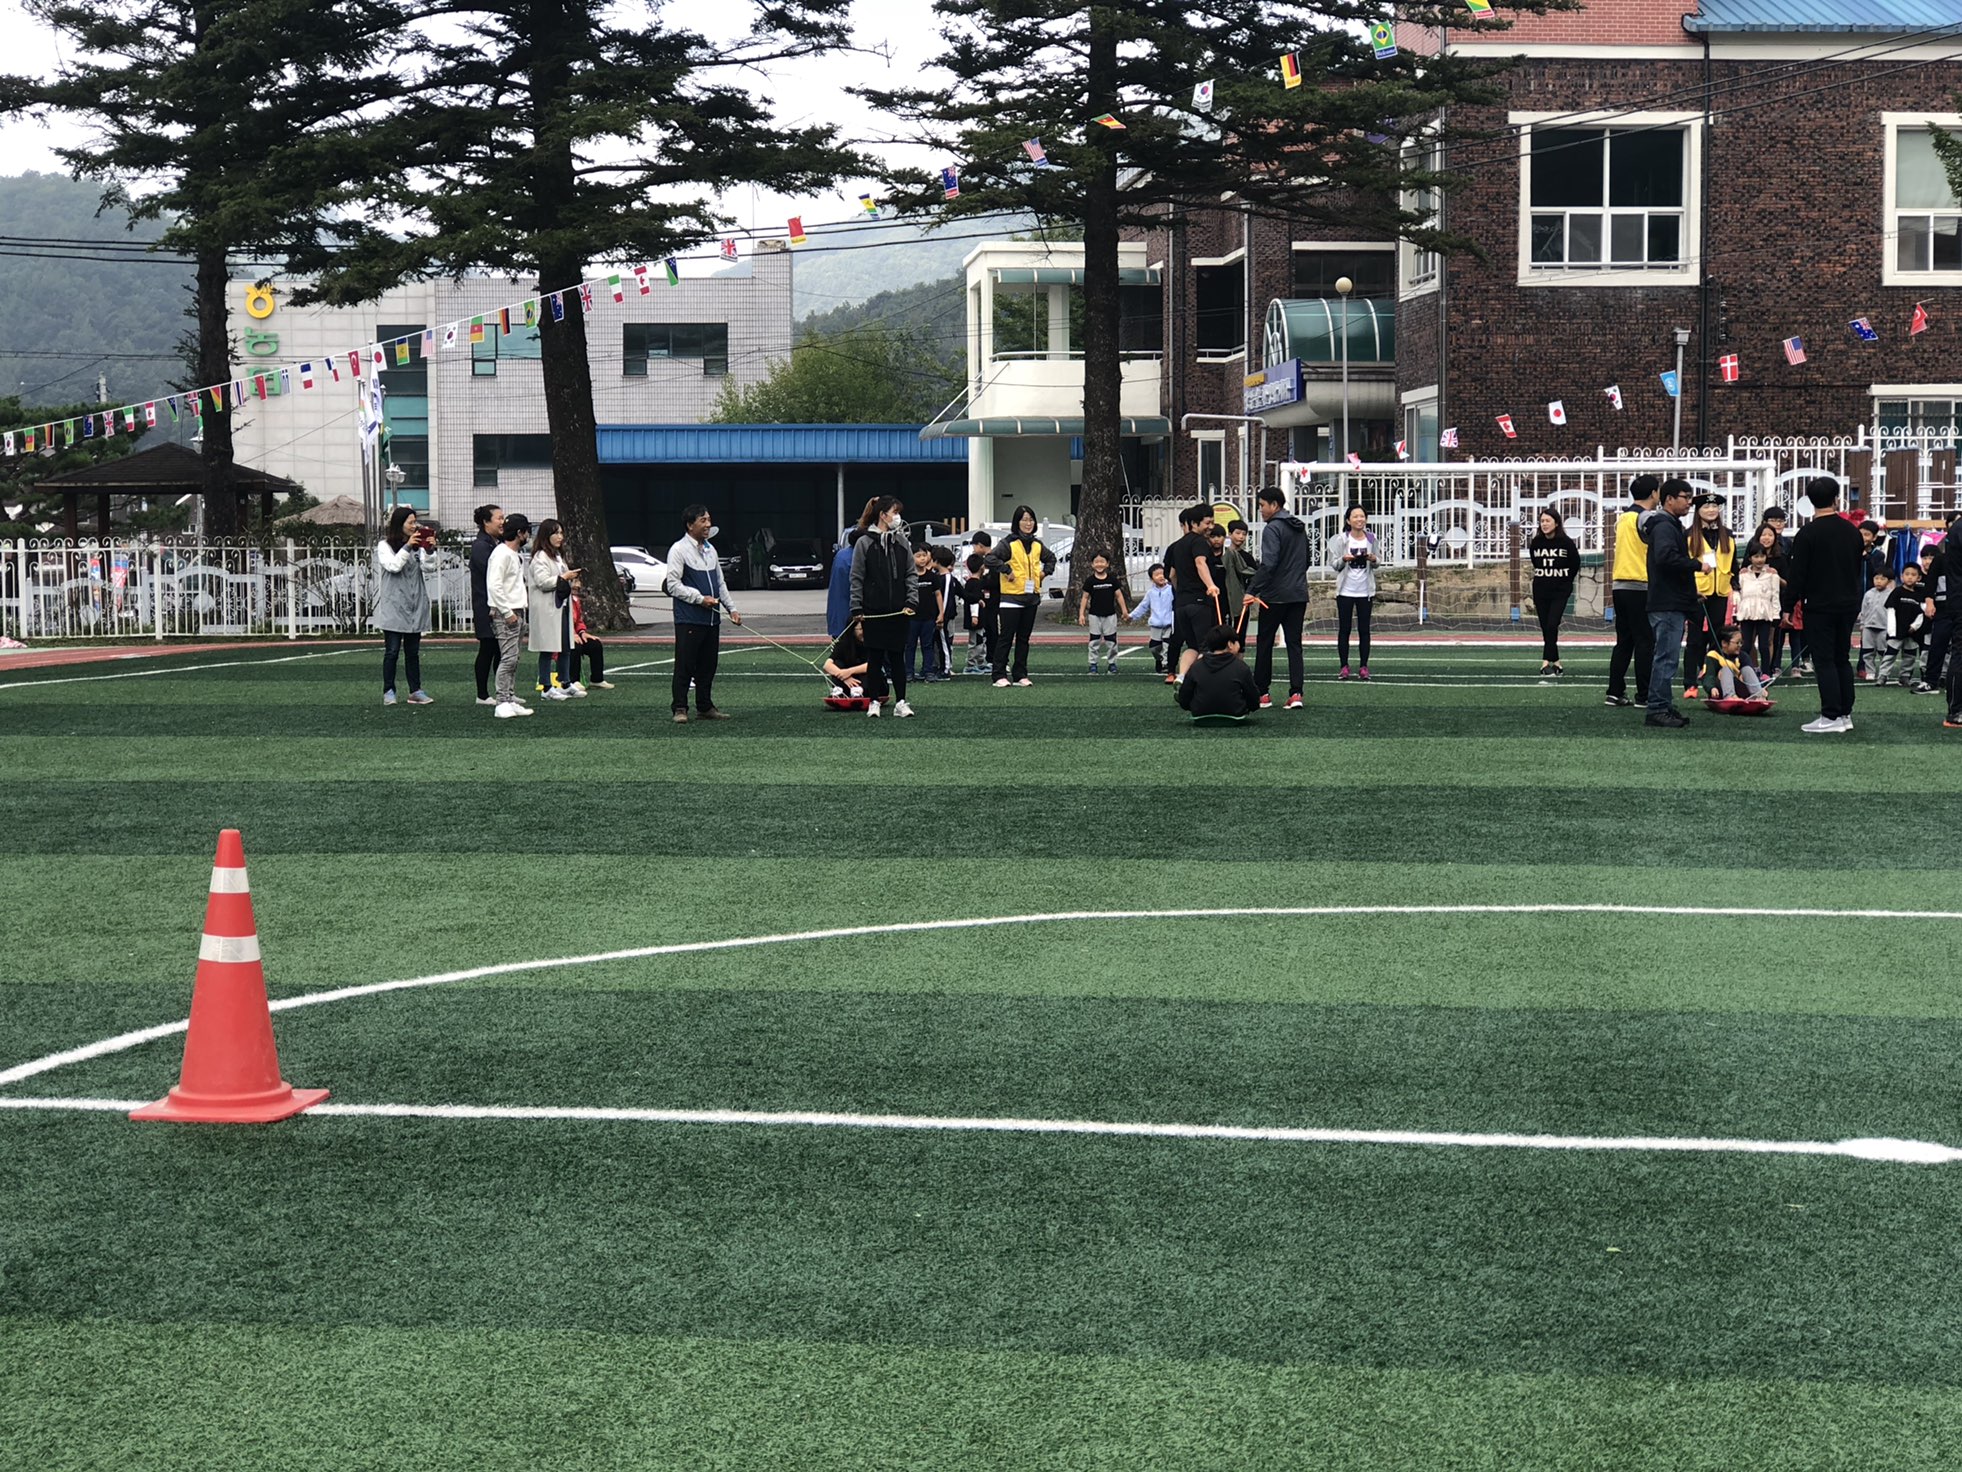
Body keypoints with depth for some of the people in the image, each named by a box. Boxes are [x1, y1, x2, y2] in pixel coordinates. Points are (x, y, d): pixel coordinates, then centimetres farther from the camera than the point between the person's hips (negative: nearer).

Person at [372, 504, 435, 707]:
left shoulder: (417, 545, 9)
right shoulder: (384, 545, -1)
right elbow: (393, 566, -14)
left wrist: (429, 551, -18)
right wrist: (407, 547, -20)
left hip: (415, 605, 4)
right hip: (393, 606, -4)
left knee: (413, 651, 7)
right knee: (392, 651, -3)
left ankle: (416, 691, 10)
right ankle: (388, 691, 3)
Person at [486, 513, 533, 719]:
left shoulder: (514, 554, 18)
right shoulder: (501, 554, -14)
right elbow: (494, 586, -21)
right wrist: (507, 612, -21)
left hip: (516, 611, 10)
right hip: (506, 614, -10)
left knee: (513, 659, 11)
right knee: (508, 658, -13)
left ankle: (510, 699, 14)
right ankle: (503, 704, -15)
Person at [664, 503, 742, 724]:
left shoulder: (710, 549, 16)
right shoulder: (679, 550, -7)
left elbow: (720, 581, 23)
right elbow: (673, 585, -11)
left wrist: (731, 608, 14)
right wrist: (700, 599, -17)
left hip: (712, 619, 7)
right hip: (688, 620, -7)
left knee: (708, 664, 11)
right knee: (685, 665, -6)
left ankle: (705, 707, 19)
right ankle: (680, 708, -2)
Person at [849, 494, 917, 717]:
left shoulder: (902, 542, 7)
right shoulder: (864, 542, -3)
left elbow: (911, 574, 8)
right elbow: (856, 579, -2)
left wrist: (911, 602, -6)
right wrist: (857, 613, -7)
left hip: (899, 612, 3)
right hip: (873, 612, -3)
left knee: (897, 656, 5)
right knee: (875, 657, 3)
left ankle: (900, 702, 9)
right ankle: (875, 701, 13)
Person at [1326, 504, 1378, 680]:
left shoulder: (1371, 538, 6)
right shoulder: (1341, 539, -1)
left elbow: (1376, 565, 12)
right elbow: (1334, 564, -1)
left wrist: (1373, 560, -11)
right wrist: (1344, 559, -20)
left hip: (1365, 591, 2)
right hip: (1345, 591, -2)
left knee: (1364, 629, 3)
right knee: (1344, 629, 0)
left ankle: (1364, 666, 6)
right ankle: (1344, 667, 4)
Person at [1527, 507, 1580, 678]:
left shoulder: (1566, 543, -8)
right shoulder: (1535, 543, 2)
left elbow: (1575, 564, 5)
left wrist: (1565, 582, 11)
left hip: (1560, 592, -4)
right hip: (1540, 591, 4)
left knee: (1552, 625, -16)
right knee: (1545, 628, 4)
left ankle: (1546, 662, -18)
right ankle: (1556, 663, 13)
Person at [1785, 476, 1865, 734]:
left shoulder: (1807, 533, -13)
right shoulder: (1852, 531, 5)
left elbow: (1797, 574, -14)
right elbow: (1859, 567, 14)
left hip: (1819, 606, -6)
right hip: (1848, 604, 6)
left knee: (1824, 661, -4)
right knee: (1843, 659, 14)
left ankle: (1831, 717, -7)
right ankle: (1845, 714, 15)